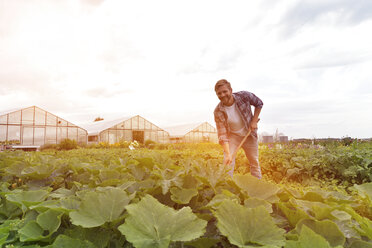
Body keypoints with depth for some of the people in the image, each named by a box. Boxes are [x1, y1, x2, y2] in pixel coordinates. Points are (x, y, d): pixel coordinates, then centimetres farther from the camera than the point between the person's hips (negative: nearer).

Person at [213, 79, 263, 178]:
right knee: (228, 162, -14)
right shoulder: (218, 111, -24)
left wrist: (254, 121, -11)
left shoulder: (244, 96, -22)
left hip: (249, 135, 2)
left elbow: (259, 104, -2)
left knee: (255, 163, 13)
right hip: (232, 136, -1)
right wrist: (227, 154, -36)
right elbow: (222, 134, -26)